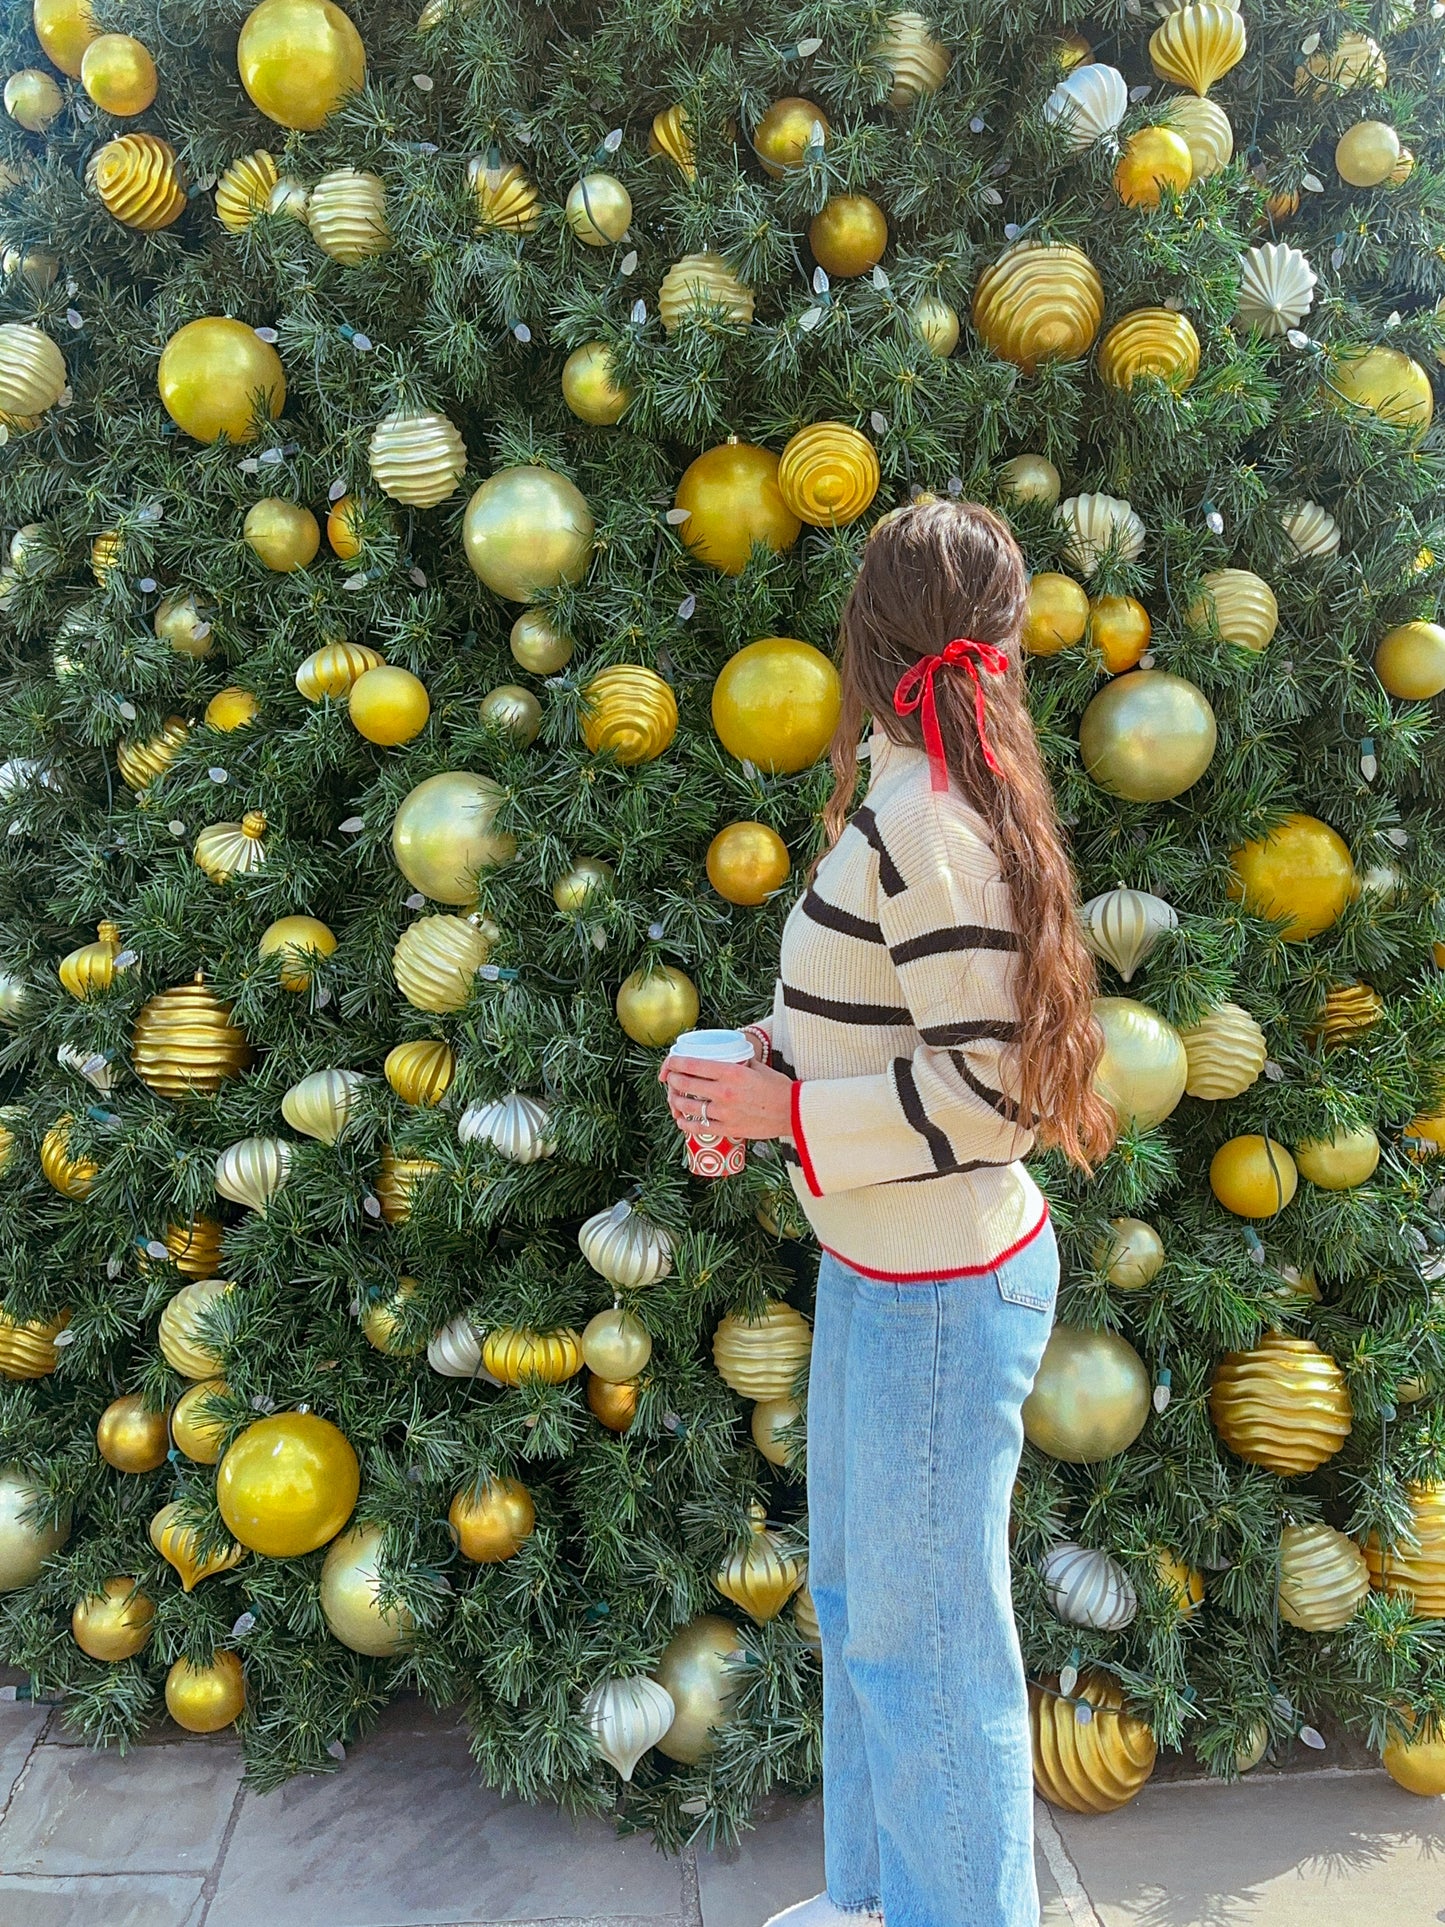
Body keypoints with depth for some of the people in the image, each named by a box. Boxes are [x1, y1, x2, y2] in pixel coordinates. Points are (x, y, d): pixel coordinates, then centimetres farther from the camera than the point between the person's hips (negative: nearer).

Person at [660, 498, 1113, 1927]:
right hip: (878, 1272, 10)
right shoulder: (914, 805, 6)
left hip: (937, 1294, -10)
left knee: (921, 1644, 7)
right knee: (857, 1600, 23)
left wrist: (783, 1109, -18)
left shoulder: (920, 825, -22)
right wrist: (785, 1048, 5)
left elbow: (984, 1088, -24)